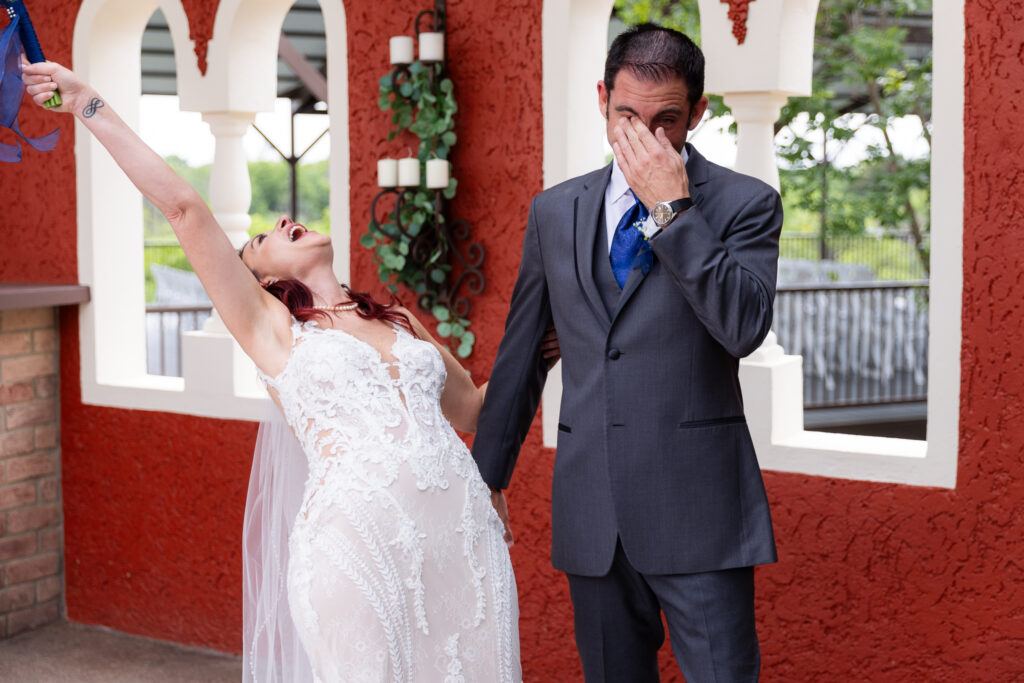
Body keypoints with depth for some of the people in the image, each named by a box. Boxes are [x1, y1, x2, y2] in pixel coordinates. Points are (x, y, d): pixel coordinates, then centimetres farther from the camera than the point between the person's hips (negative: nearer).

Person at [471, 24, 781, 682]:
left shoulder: (745, 203, -2)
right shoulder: (554, 212, 10)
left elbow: (745, 327, -18)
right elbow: (521, 355, 15)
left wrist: (673, 209, -18)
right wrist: (488, 475, 18)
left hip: (697, 507, -3)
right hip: (591, 510, 4)